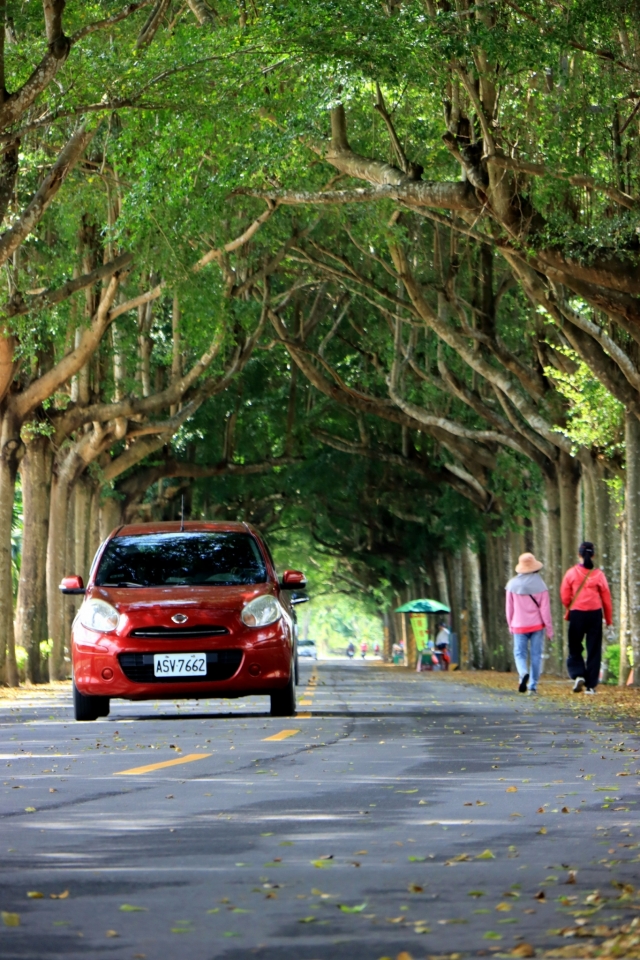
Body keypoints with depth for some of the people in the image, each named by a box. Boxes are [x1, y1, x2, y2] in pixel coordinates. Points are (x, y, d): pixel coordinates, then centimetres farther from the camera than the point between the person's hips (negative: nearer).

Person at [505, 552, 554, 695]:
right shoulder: (540, 585, -6)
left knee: (520, 653, 7)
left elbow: (509, 607, 3)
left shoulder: (513, 584, -2)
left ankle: (523, 673, -23)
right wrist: (549, 628, 1)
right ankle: (533, 686, 4)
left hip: (519, 625, 0)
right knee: (536, 655, 6)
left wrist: (510, 625, 15)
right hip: (537, 624, 0)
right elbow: (545, 608, -6)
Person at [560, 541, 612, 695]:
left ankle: (577, 675, -11)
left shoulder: (571, 573, -4)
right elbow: (606, 598, 1)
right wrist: (609, 619, 11)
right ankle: (591, 685, 4)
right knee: (594, 649, 7)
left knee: (575, 648, 12)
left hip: (576, 613, 0)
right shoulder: (598, 574, -4)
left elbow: (565, 596, 0)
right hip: (595, 613, 0)